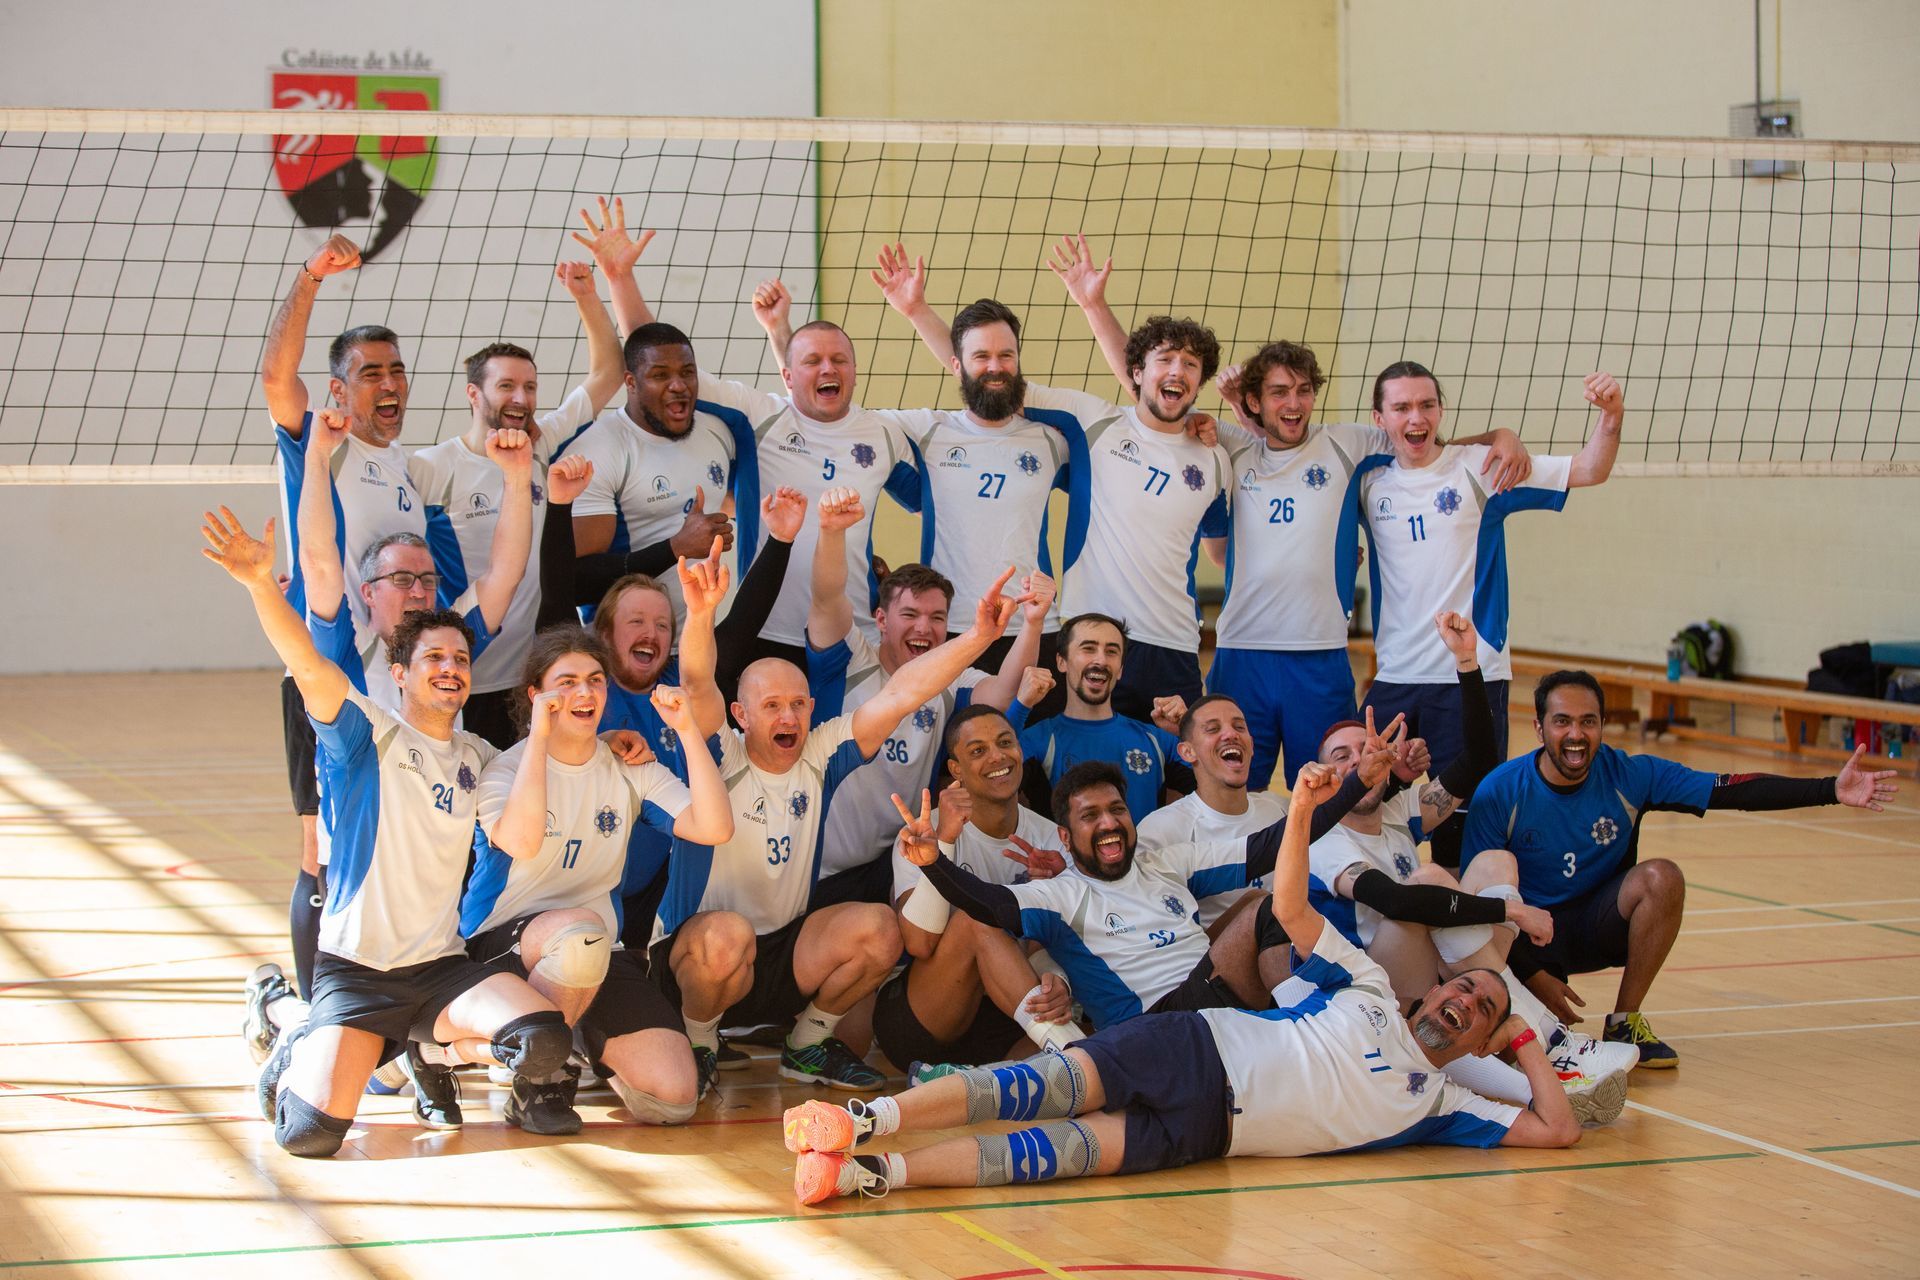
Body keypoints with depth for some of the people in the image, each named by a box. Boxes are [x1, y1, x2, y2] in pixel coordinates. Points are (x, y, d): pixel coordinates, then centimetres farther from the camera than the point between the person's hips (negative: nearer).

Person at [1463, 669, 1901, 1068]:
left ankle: (1626, 1020, -10)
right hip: (1529, 935, -2)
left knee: (1662, 878, -28)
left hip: (1599, 924, 2)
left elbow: (1732, 791, -17)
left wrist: (1830, 790, -27)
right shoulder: (1499, 794, -17)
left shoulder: (1628, 775, -11)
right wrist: (1532, 975, -20)